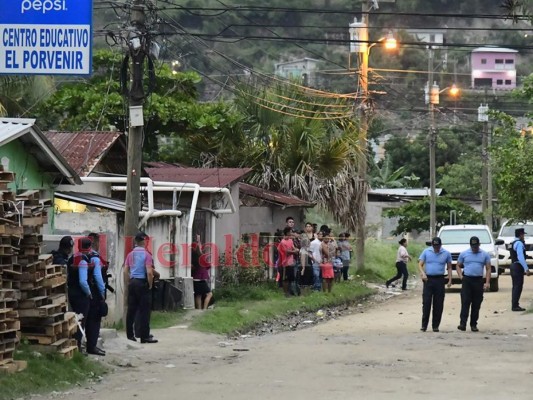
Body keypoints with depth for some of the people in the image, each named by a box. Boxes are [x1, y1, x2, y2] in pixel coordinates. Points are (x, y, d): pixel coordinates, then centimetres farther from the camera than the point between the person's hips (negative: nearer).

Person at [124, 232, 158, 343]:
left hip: (132, 283, 6)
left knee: (131, 309, 9)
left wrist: (128, 283, 12)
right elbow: (149, 272, -17)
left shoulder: (130, 254, 7)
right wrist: (150, 285, -6)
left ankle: (130, 334, 12)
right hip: (142, 283, -6)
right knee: (144, 311, -2)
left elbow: (125, 271, 6)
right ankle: (144, 336, -2)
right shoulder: (146, 254, -10)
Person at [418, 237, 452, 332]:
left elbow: (449, 267, 9)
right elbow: (420, 264, 1)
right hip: (428, 279, -1)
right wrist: (423, 273, -17)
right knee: (426, 303, -4)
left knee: (438, 304, 2)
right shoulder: (426, 252, 2)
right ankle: (424, 325, 1)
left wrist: (450, 280, 0)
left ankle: (435, 326, 8)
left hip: (439, 280, 1)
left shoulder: (446, 253, 4)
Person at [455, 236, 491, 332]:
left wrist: (487, 282, -5)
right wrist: (460, 276, -3)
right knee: (465, 302, -10)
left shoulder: (485, 255, 7)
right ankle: (463, 323, -16)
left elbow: (488, 269, 5)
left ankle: (474, 324, 10)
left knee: (476, 304, 4)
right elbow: (458, 266, 14)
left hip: (478, 281, 1)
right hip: (467, 280, -1)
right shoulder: (464, 254, 7)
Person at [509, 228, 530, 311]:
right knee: (518, 286, -8)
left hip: (513, 266, 10)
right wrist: (526, 269, -25)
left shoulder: (513, 243, 16)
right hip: (518, 267, -10)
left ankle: (514, 305, 18)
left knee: (515, 286, 14)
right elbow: (521, 257, -24)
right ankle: (515, 306, -10)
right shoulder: (519, 243, -15)